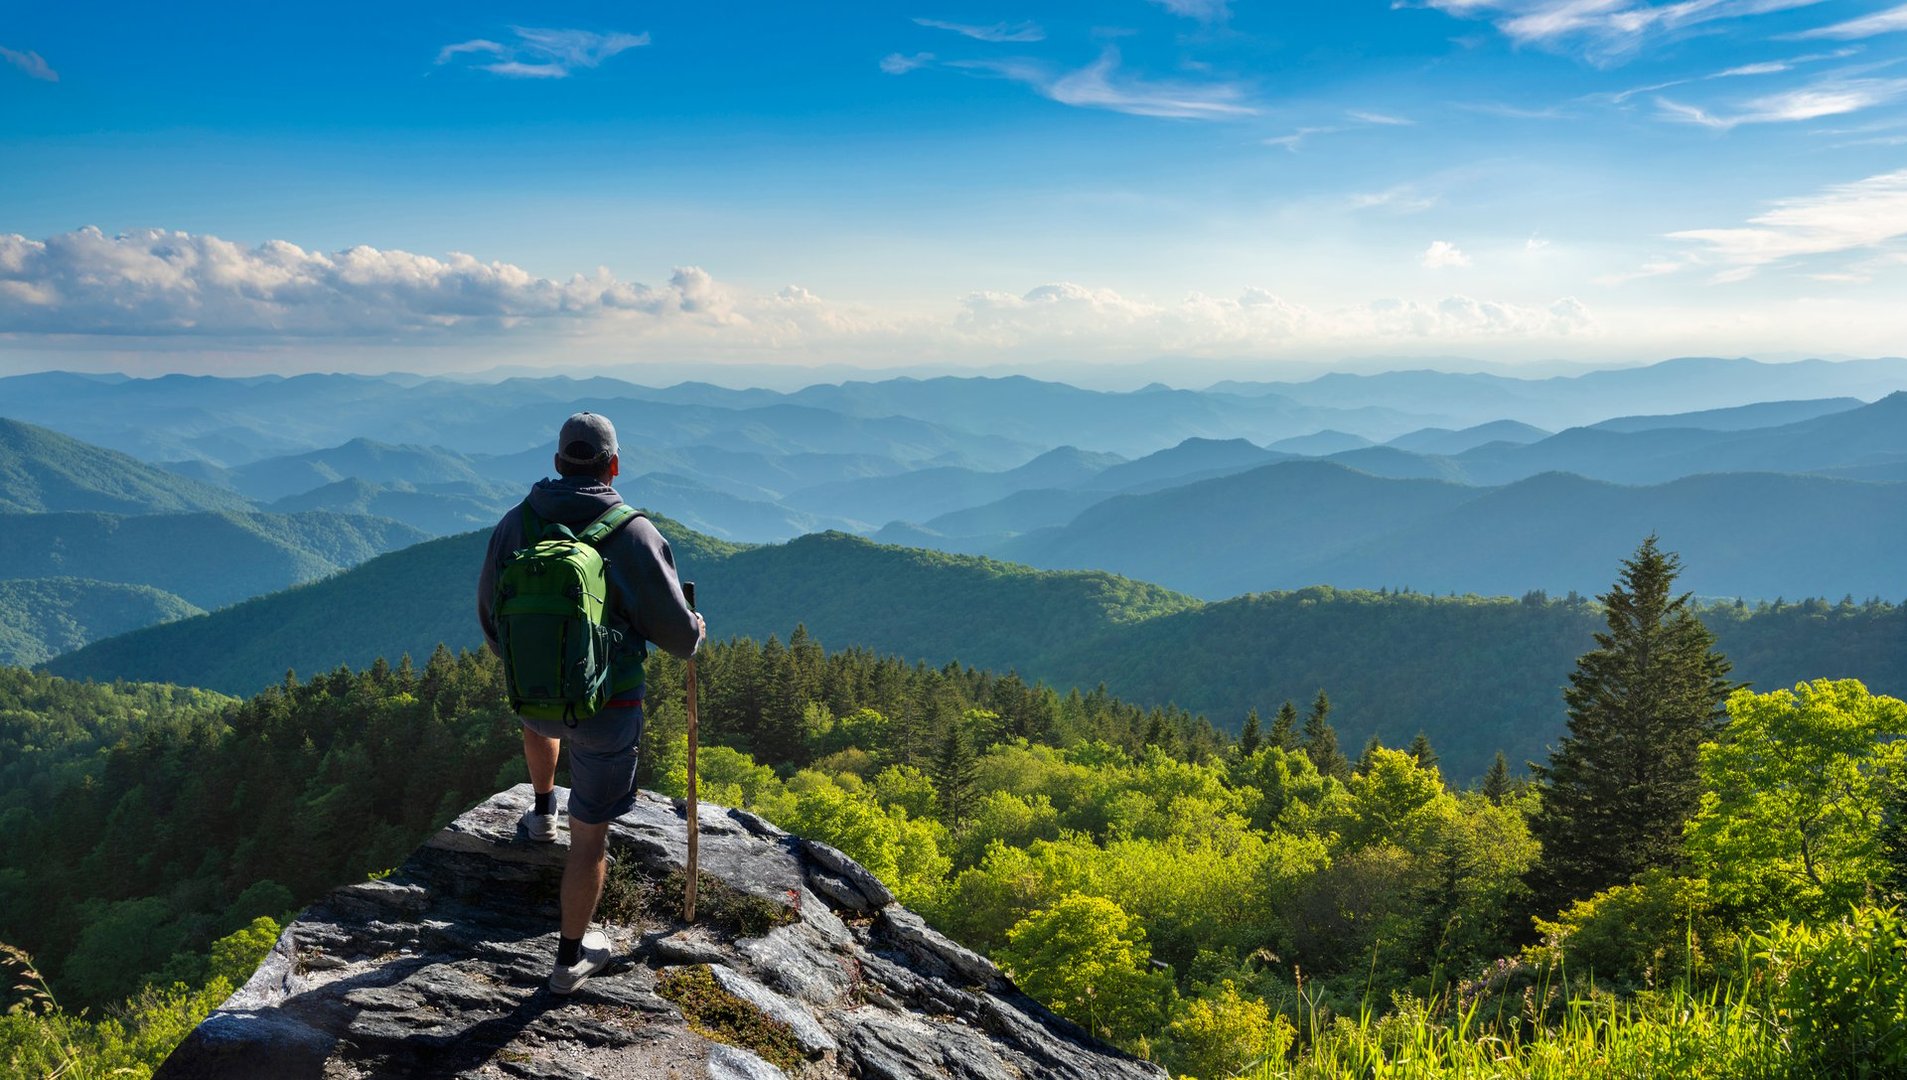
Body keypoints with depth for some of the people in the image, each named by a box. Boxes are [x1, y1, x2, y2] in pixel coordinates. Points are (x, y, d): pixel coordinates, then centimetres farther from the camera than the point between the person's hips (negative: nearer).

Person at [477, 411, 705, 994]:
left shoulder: (514, 524, -5)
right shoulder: (634, 534, -17)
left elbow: (491, 618, 7)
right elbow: (675, 631, -11)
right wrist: (696, 632, 13)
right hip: (606, 707, -4)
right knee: (590, 835, 10)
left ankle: (542, 812, 58)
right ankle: (571, 958, 22)